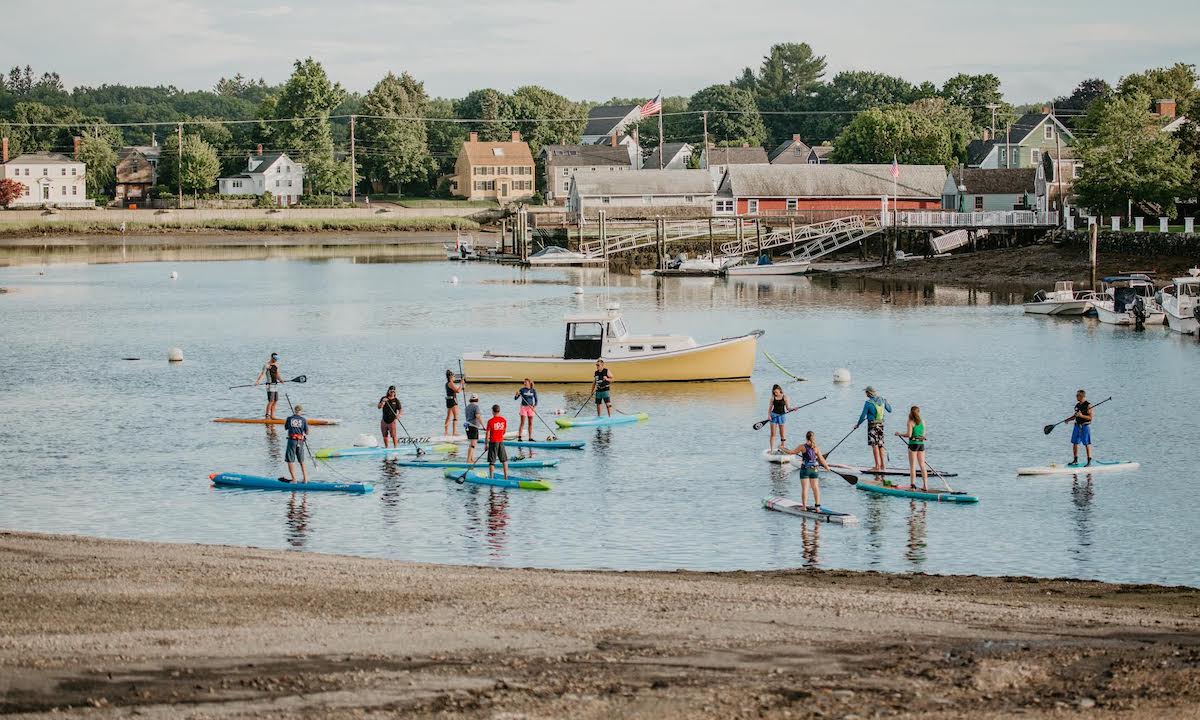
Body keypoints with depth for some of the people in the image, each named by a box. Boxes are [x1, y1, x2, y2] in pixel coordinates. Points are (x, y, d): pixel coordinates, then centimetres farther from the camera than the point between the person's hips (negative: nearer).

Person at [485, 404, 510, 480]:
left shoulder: (490, 421, -13)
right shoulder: (504, 420, -2)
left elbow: (488, 433, -10)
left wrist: (486, 443, -1)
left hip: (493, 442, -3)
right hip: (501, 441, 3)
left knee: (492, 461, 2)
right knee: (504, 460, 14)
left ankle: (491, 477, 2)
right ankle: (506, 476, 14)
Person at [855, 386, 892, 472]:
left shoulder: (868, 403, -14)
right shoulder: (881, 400, 3)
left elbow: (863, 416, -9)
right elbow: (890, 410, 16)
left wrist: (857, 424, 7)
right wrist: (887, 403, 35)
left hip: (872, 425, -6)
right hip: (881, 424, 6)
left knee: (874, 445, -6)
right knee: (880, 445, 13)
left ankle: (877, 466, -10)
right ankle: (882, 465, 16)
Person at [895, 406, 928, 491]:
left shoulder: (911, 422, -9)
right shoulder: (922, 422, 6)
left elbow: (909, 435, -14)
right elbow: (923, 434, 11)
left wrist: (899, 434, 1)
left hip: (913, 444, -5)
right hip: (921, 444, 5)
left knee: (912, 466, 0)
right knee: (922, 466, 9)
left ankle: (913, 484, -5)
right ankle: (925, 485, 9)